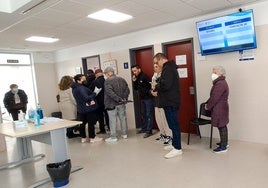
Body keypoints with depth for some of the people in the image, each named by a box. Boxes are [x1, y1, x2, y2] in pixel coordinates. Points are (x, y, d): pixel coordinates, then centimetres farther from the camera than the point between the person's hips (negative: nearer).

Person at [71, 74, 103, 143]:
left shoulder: (74, 88, 8)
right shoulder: (81, 88, -22)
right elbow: (86, 98, -26)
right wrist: (94, 93, -15)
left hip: (80, 109, 9)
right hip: (88, 108, -9)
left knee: (82, 123, 14)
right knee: (91, 123, 3)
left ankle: (83, 138, 23)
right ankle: (92, 137, 12)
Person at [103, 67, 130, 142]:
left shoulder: (108, 81, -12)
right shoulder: (122, 79, 7)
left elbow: (109, 92, -23)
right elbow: (127, 90, 4)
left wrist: (118, 99, -19)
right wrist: (124, 98, 1)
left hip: (112, 104, -6)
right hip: (121, 104, 6)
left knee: (112, 120, 2)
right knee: (123, 118, 15)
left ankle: (113, 137, 8)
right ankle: (124, 134, 25)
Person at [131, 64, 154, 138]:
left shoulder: (144, 76, -14)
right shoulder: (137, 78, 10)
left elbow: (151, 86, -21)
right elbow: (136, 88, 12)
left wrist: (147, 92, -18)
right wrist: (134, 81, -1)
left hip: (148, 98, -8)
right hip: (142, 99, 9)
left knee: (149, 115, -3)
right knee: (143, 114, 17)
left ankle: (149, 131, 1)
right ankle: (144, 128, 29)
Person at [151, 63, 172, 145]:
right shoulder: (154, 77, 14)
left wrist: (158, 92, -17)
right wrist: (152, 91, 0)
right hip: (156, 100, 8)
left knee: (165, 118, -5)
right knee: (158, 118, 13)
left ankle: (169, 136, 7)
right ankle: (163, 134, 28)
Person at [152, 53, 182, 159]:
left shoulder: (167, 68, -15)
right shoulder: (170, 67, 18)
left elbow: (165, 85, -27)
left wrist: (156, 86, -9)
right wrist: (158, 90, 10)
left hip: (170, 102, -11)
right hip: (171, 101, 11)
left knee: (173, 124, -5)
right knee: (173, 123, 16)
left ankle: (177, 149, 3)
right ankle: (175, 144, 28)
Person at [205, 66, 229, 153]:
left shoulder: (220, 84, -21)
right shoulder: (220, 82, 14)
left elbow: (214, 98, -22)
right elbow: (213, 96, 17)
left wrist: (208, 106, -10)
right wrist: (208, 103, 9)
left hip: (219, 110, -10)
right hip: (220, 109, 10)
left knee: (221, 127, -2)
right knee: (223, 126, 19)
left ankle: (223, 147, 7)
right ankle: (224, 142, 32)